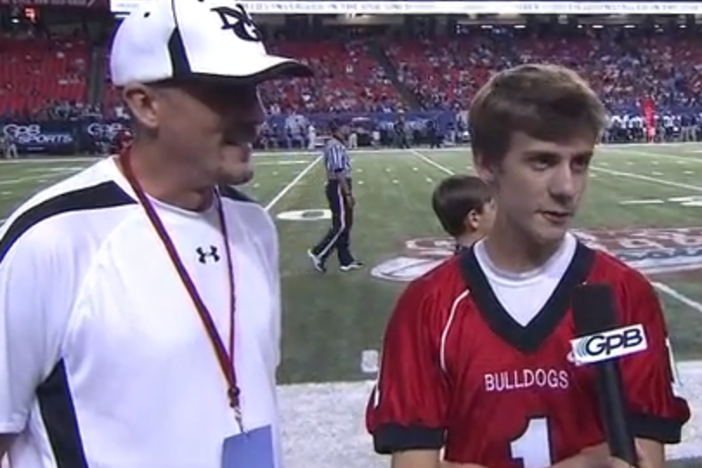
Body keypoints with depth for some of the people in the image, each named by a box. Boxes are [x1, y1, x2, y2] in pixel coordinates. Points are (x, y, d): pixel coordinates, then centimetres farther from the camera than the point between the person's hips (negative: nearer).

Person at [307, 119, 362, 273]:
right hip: (339, 188, -10)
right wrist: (348, 194, -22)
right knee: (340, 226, -6)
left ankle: (346, 260, 18)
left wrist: (347, 192, 20)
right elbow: (339, 172, -23)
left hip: (339, 188, 10)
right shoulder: (336, 146, -18)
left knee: (345, 225, 12)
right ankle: (318, 253, 0)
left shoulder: (337, 144, 15)